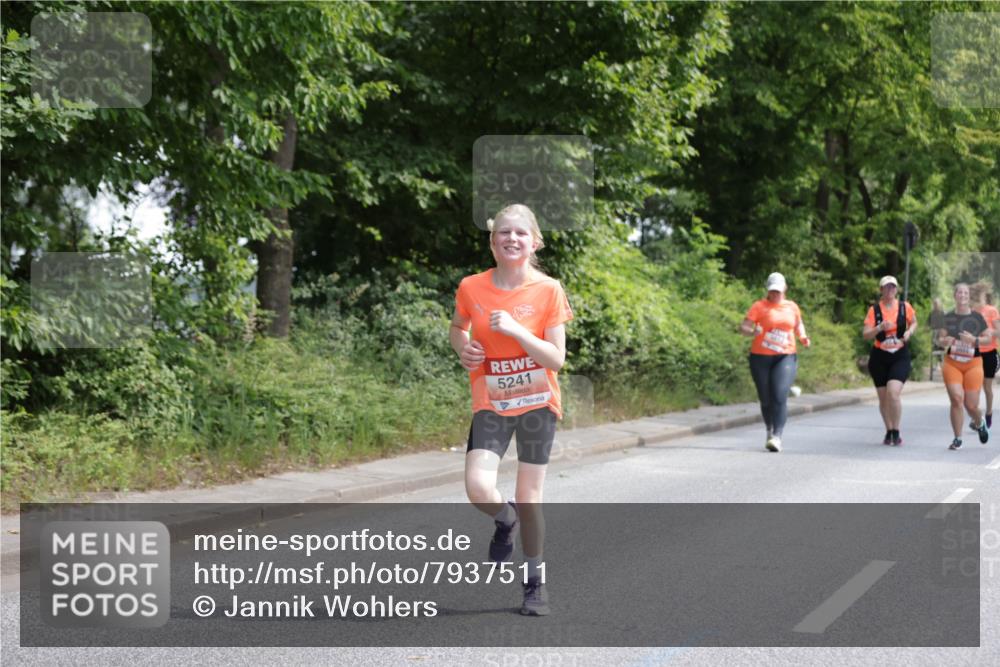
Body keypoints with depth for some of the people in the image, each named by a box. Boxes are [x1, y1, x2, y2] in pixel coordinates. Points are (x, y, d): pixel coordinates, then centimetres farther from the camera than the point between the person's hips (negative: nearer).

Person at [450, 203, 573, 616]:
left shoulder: (548, 290, -8)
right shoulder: (471, 288, -2)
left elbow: (556, 359, -10)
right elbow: (458, 328, 19)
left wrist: (515, 329, -22)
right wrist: (463, 349, -3)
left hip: (537, 403, -1)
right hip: (490, 404, 1)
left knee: (528, 499, 3)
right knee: (479, 490, -19)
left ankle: (536, 582, 24)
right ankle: (505, 521, 18)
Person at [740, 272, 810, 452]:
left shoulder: (792, 307, 10)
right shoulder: (759, 306, 0)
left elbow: (799, 325, 28)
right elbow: (743, 327, -8)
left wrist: (803, 336, 7)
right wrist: (752, 331, -30)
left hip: (786, 357, 1)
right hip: (761, 357, 0)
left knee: (780, 397, -17)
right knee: (766, 399, 8)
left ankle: (777, 437, -21)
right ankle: (770, 430, 34)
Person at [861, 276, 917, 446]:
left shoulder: (905, 308, 0)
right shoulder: (874, 310, -2)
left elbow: (914, 323, 19)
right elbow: (865, 335, -6)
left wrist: (909, 332, -3)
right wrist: (879, 328, -23)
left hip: (900, 357, -1)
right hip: (879, 357, 1)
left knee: (893, 392, -20)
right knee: (883, 397, 7)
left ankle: (896, 432, -7)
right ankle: (889, 432, 25)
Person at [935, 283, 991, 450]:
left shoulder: (977, 317, 1)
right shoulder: (947, 317, 3)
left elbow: (988, 338, 3)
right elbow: (939, 338, 7)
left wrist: (974, 339, -15)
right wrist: (944, 341, -16)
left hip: (973, 364, 0)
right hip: (951, 363, 0)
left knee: (971, 405, 0)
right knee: (956, 399, -15)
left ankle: (980, 423, 36)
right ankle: (958, 439, -3)